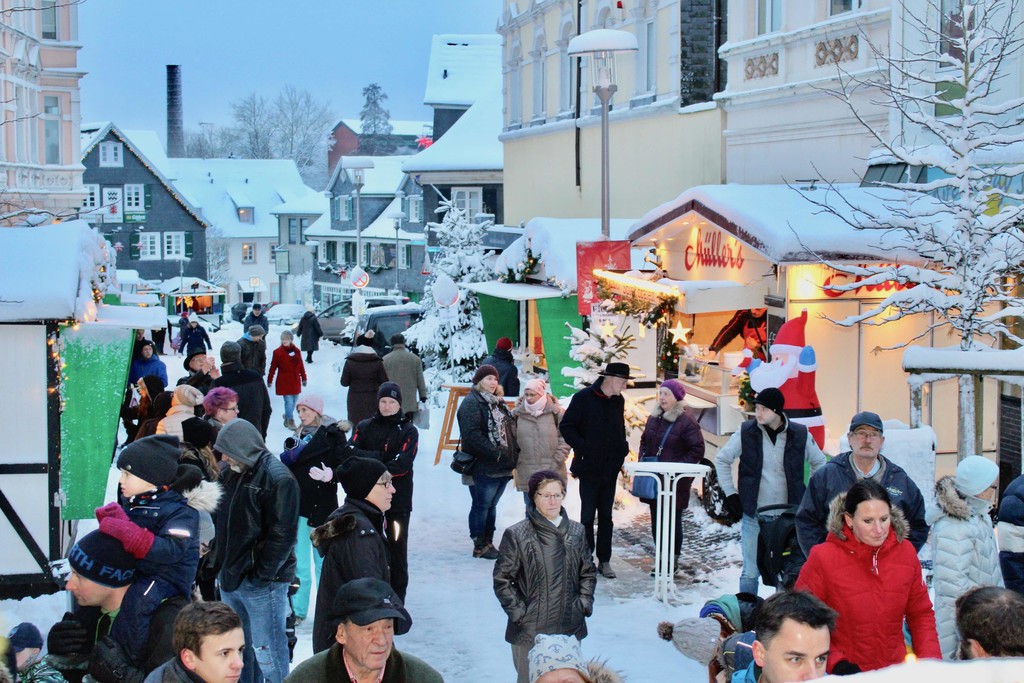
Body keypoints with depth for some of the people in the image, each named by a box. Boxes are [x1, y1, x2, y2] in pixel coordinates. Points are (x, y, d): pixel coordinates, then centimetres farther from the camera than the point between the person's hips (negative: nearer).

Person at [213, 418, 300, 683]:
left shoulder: (277, 478, -14)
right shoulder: (233, 473, 11)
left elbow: (282, 535, -17)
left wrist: (261, 576, -17)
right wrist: (223, 566, 10)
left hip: (263, 582, -8)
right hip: (231, 578, 8)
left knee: (266, 651, -7)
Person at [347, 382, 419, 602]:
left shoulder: (408, 431, 0)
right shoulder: (364, 427, 7)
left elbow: (402, 464, -13)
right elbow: (351, 453, -8)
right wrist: (381, 457, -18)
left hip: (398, 500, -2)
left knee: (397, 551, 2)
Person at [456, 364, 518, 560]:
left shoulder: (497, 402, 19)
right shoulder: (471, 403, -11)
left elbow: (510, 428, 25)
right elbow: (472, 435, -21)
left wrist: (514, 453, 11)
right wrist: (495, 453, -24)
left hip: (501, 466, 9)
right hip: (483, 468, -9)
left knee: (491, 505, 15)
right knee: (482, 505, -3)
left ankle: (488, 543, 22)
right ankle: (480, 546, 5)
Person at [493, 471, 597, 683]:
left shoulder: (576, 532, 6)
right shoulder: (516, 535, -8)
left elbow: (588, 572, 16)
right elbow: (502, 579, -5)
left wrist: (584, 603, 4)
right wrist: (518, 612, -9)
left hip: (570, 628, 4)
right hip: (529, 632, -4)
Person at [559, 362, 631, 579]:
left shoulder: (618, 401, 8)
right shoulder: (583, 398, -9)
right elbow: (566, 427, -9)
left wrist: (622, 452, 8)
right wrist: (583, 448, -15)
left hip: (610, 469, 5)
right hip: (589, 468, -5)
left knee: (606, 516, 8)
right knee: (588, 515, 0)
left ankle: (604, 561, 13)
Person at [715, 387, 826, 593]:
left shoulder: (799, 435, -2)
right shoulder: (746, 432, -3)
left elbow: (820, 463, 15)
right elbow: (722, 459, 10)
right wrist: (730, 493, 5)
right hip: (754, 515, -1)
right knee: (750, 572, 3)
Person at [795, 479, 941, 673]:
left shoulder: (905, 552, -1)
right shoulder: (823, 558, -13)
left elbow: (921, 614, 8)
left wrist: (930, 658, -4)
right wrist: (835, 663, -17)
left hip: (895, 670, 3)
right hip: (841, 675, -3)